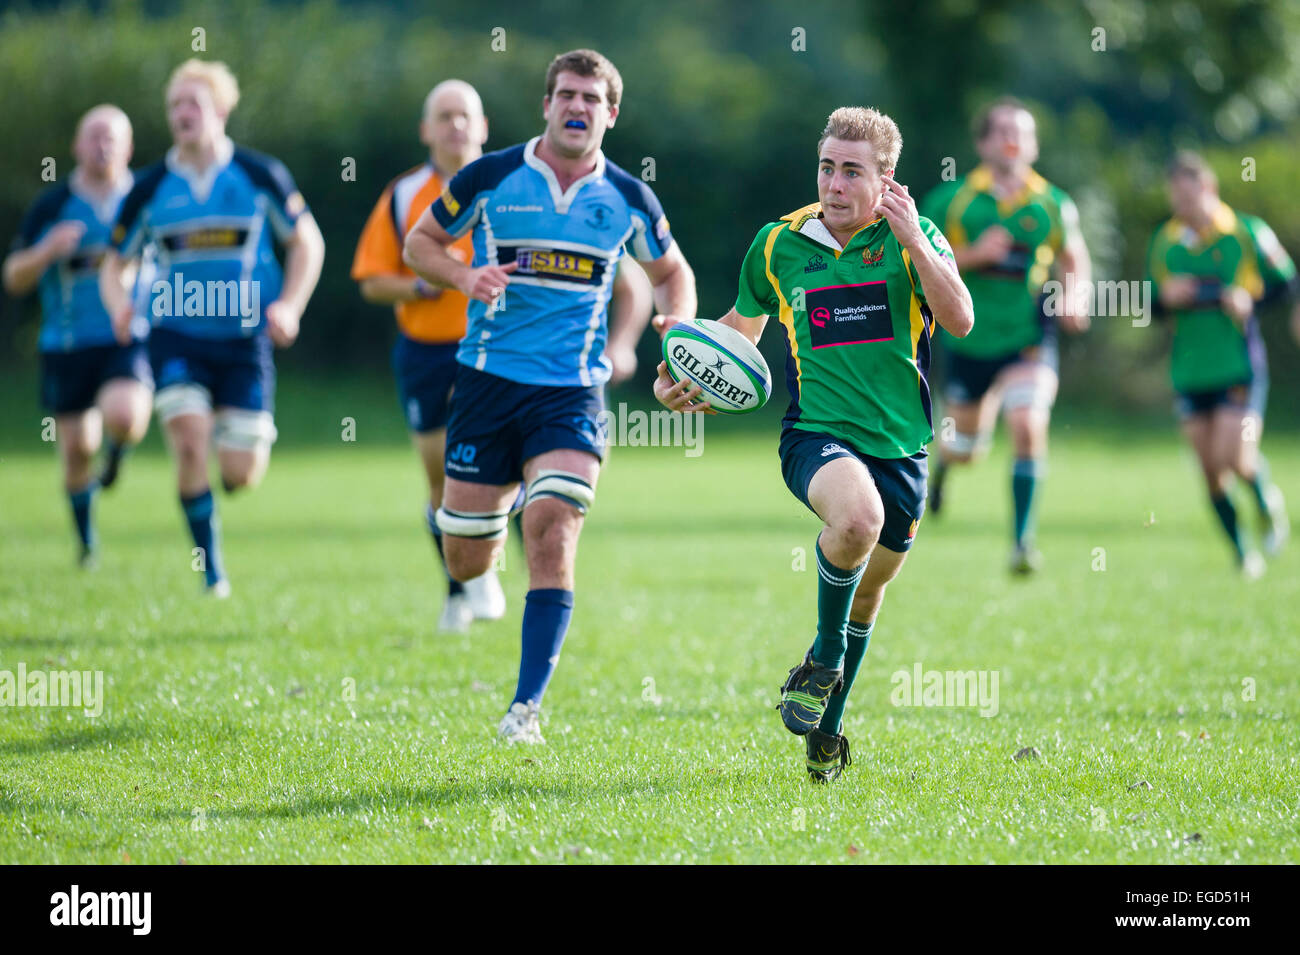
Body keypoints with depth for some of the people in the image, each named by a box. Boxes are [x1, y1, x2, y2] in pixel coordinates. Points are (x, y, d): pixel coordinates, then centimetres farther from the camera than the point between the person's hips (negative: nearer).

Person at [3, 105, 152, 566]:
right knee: (77, 450, 7)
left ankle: (118, 451, 11)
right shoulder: (51, 207, 0)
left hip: (128, 341, -1)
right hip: (66, 347, 1)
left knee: (124, 418, -27)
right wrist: (47, 251, -20)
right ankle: (86, 540, 30)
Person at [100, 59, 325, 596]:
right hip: (176, 336, 1)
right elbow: (115, 262, 12)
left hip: (245, 337, 0)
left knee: (240, 476, -4)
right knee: (190, 442, -20)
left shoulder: (260, 175, -1)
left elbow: (307, 240, 8)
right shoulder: (150, 188, 2)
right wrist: (119, 304, -10)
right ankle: (210, 568, -6)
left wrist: (290, 305, -7)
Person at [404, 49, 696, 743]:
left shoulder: (628, 199, 4)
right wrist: (464, 276, -12)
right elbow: (420, 242, 9)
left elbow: (671, 272, 21)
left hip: (573, 391, 0)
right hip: (488, 378, 0)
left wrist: (679, 327, 0)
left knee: (552, 535, -19)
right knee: (466, 563, 6)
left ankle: (526, 706, -14)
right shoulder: (490, 178, -1)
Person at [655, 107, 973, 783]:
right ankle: (826, 657, -10)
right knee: (857, 516, -35)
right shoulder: (778, 244, 3)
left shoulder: (913, 239, -1)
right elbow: (744, 323, 21)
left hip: (900, 445, 2)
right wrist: (694, 378, 5)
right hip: (817, 432, -2)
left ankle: (826, 729, 38)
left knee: (868, 591, 15)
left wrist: (911, 238, -25)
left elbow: (959, 320, -17)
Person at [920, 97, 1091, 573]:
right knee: (967, 446, 14)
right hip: (970, 341, 0)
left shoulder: (1052, 203, 0)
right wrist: (975, 254, -17)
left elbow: (1075, 257, 14)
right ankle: (944, 460, 53)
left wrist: (1074, 297, -5)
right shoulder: (953, 199, -4)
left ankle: (1022, 538, -10)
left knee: (1028, 429, -20)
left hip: (1029, 340, 0)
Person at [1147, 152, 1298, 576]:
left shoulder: (1247, 233, -3)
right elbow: (1150, 300, 15)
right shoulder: (1164, 242, 8)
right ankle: (1243, 554, 17)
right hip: (1189, 373, 4)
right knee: (1211, 473, 3)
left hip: (1240, 366, -4)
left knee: (1234, 457, -16)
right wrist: (1166, 297, -8)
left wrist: (1248, 295, -15)